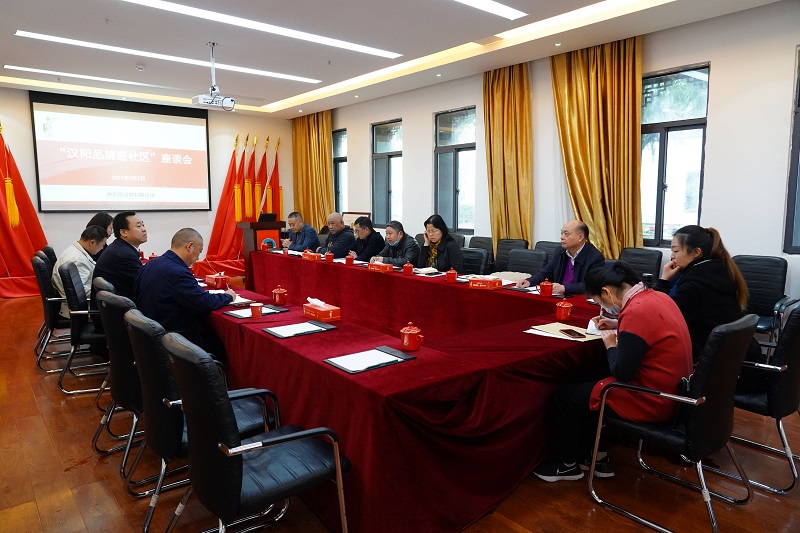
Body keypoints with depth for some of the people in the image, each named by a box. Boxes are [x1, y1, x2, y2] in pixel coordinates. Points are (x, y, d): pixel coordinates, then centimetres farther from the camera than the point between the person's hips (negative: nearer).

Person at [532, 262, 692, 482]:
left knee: (564, 396, 3)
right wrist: (618, 327, 11)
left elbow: (621, 374, -23)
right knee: (590, 383, 25)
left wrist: (611, 345, -6)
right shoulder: (658, 296, 2)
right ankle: (597, 457, 28)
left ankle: (567, 465, 23)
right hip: (672, 391, 10)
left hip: (651, 402, -10)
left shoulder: (636, 312, -26)